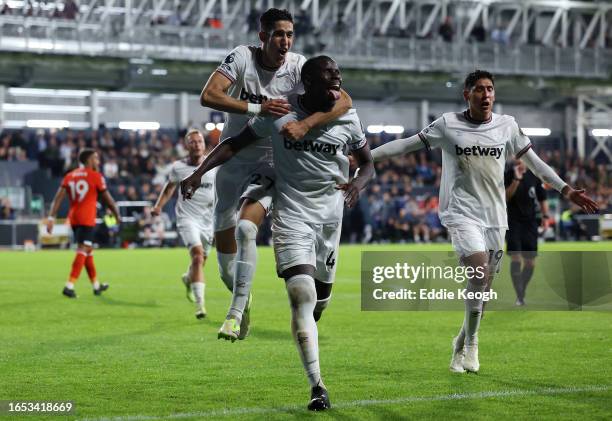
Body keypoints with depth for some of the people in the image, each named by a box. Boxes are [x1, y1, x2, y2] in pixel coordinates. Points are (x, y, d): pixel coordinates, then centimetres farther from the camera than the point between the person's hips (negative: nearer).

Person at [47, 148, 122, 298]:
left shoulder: (69, 176, 11)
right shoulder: (96, 176, -3)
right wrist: (117, 215, 16)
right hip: (87, 219, -7)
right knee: (83, 251, -8)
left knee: (88, 250, 19)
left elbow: (58, 198, 2)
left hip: (73, 218, 7)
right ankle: (69, 286, -20)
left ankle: (96, 285, 29)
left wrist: (51, 218, -1)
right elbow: (108, 199, 2)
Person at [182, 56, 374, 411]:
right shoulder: (280, 112, -6)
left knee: (321, 295, 9)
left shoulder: (347, 118, 1)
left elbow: (367, 163, 13)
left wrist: (358, 183, -10)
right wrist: (199, 173, -9)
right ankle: (317, 386, -21)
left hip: (330, 217, 3)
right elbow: (235, 144, 1)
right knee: (302, 295, -18)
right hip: (291, 216, -3)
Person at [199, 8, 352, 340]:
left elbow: (343, 101, -21)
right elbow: (208, 95, -24)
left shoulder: (298, 67, -12)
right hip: (233, 160, 2)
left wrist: (304, 125, -36)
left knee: (246, 229, -24)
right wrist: (258, 108, -32)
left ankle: (236, 311, -16)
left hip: (270, 164, -2)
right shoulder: (242, 57, -12)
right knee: (224, 245, 8)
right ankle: (242, 297, 35)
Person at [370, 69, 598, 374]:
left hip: (495, 215, 4)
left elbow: (533, 161, 14)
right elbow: (407, 144, 3)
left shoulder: (507, 125, 6)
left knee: (484, 285, 4)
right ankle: (471, 345, -9)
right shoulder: (448, 125, -1)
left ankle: (462, 344, 25)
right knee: (479, 272, -22)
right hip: (462, 211, -4)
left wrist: (566, 190, 11)